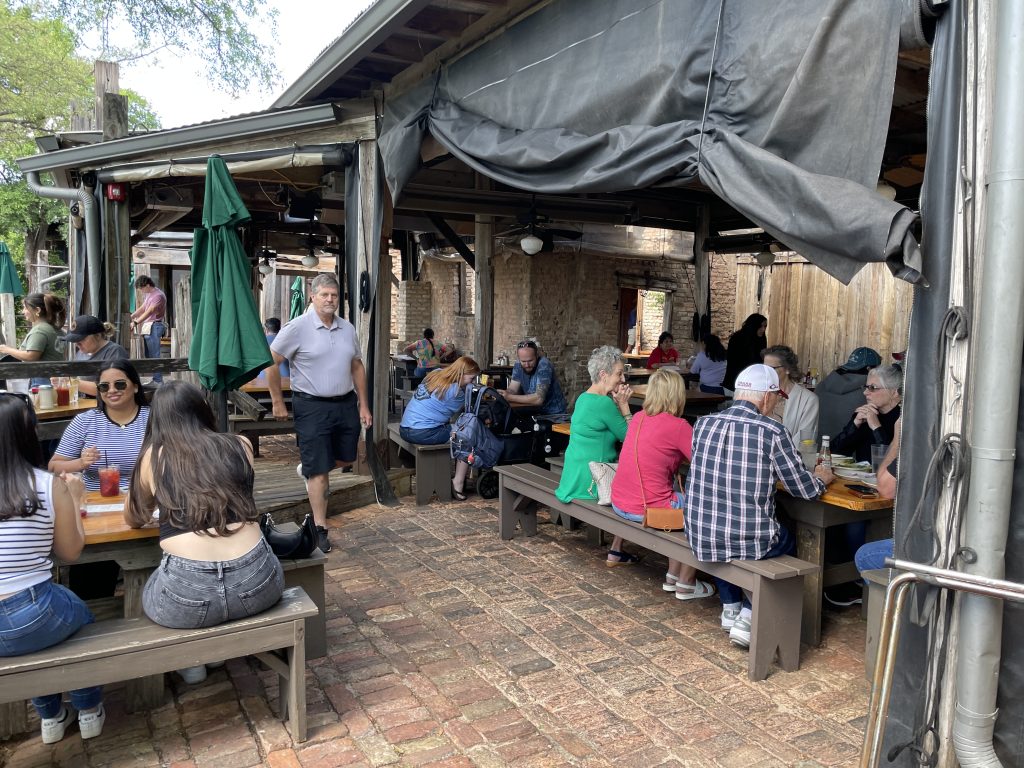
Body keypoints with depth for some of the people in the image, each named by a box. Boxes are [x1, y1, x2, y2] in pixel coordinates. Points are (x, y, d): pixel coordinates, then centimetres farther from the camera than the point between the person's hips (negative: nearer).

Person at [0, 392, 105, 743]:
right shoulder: (50, 486, -13)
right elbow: (70, 552, 1)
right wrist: (73, 499, 13)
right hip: (32, 622, -3)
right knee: (80, 615, 32)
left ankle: (51, 716, 48)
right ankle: (89, 711, 45)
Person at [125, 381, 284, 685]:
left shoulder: (154, 456, 9)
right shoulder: (240, 446, 12)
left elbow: (134, 519, 25)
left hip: (186, 596, -1)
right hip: (257, 582, 1)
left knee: (149, 593, 35)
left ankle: (190, 661, 26)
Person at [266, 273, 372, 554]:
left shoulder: (347, 328, 7)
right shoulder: (298, 327, -11)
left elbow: (357, 367, 15)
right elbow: (270, 362, -8)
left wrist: (363, 404, 12)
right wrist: (278, 403, -5)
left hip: (346, 403, 6)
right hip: (312, 407, -6)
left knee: (346, 459, 16)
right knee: (319, 471, -1)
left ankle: (308, 469, 46)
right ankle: (320, 528, 11)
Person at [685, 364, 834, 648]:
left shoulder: (703, 424, -1)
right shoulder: (773, 432, -13)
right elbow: (804, 489, -4)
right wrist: (821, 478, 20)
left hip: (700, 539, 4)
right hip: (749, 542, -3)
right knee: (788, 540, 28)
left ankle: (730, 607, 36)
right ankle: (748, 616, 19)